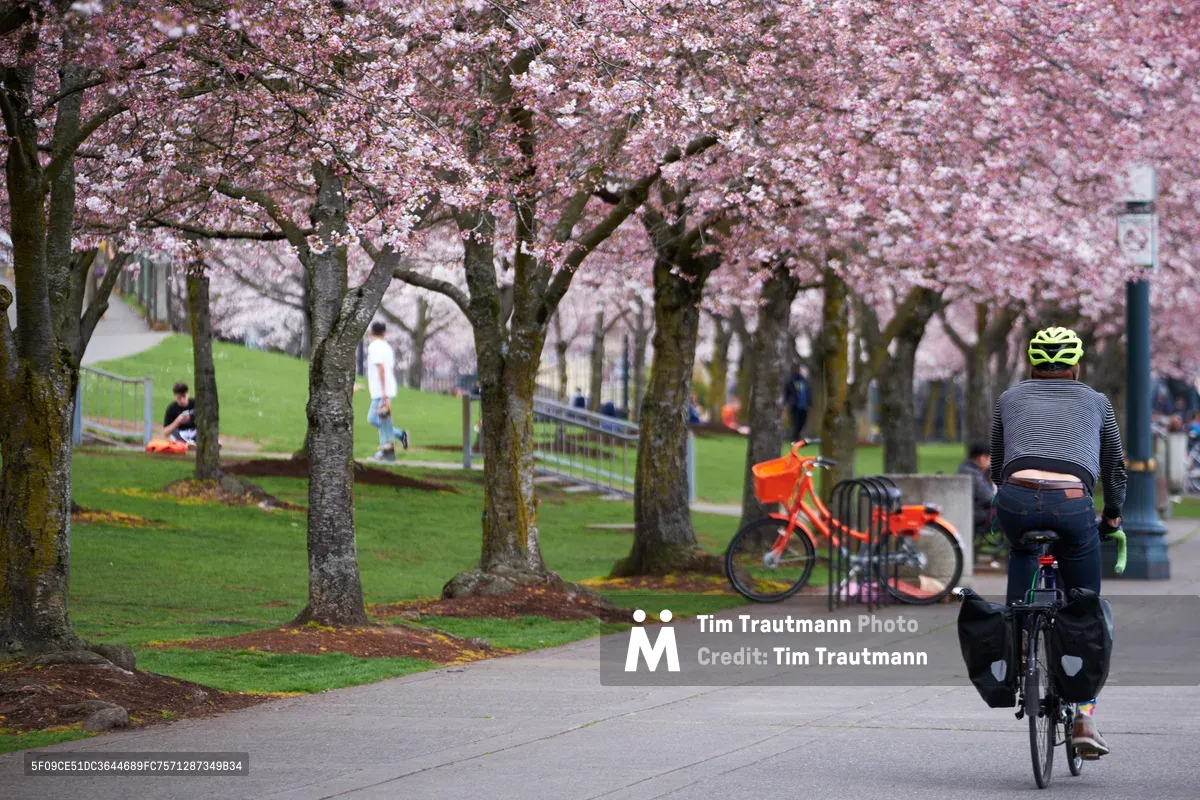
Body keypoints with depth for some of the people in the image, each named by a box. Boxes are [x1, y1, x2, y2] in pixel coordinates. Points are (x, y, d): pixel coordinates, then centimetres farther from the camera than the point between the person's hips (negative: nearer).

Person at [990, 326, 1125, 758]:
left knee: (1022, 549, 38)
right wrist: (1113, 514, 50)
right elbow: (1115, 467, 34)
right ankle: (1085, 718, 8)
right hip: (1072, 503, -1)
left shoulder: (1010, 399, 27)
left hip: (1016, 497, 1)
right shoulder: (1096, 402, 27)